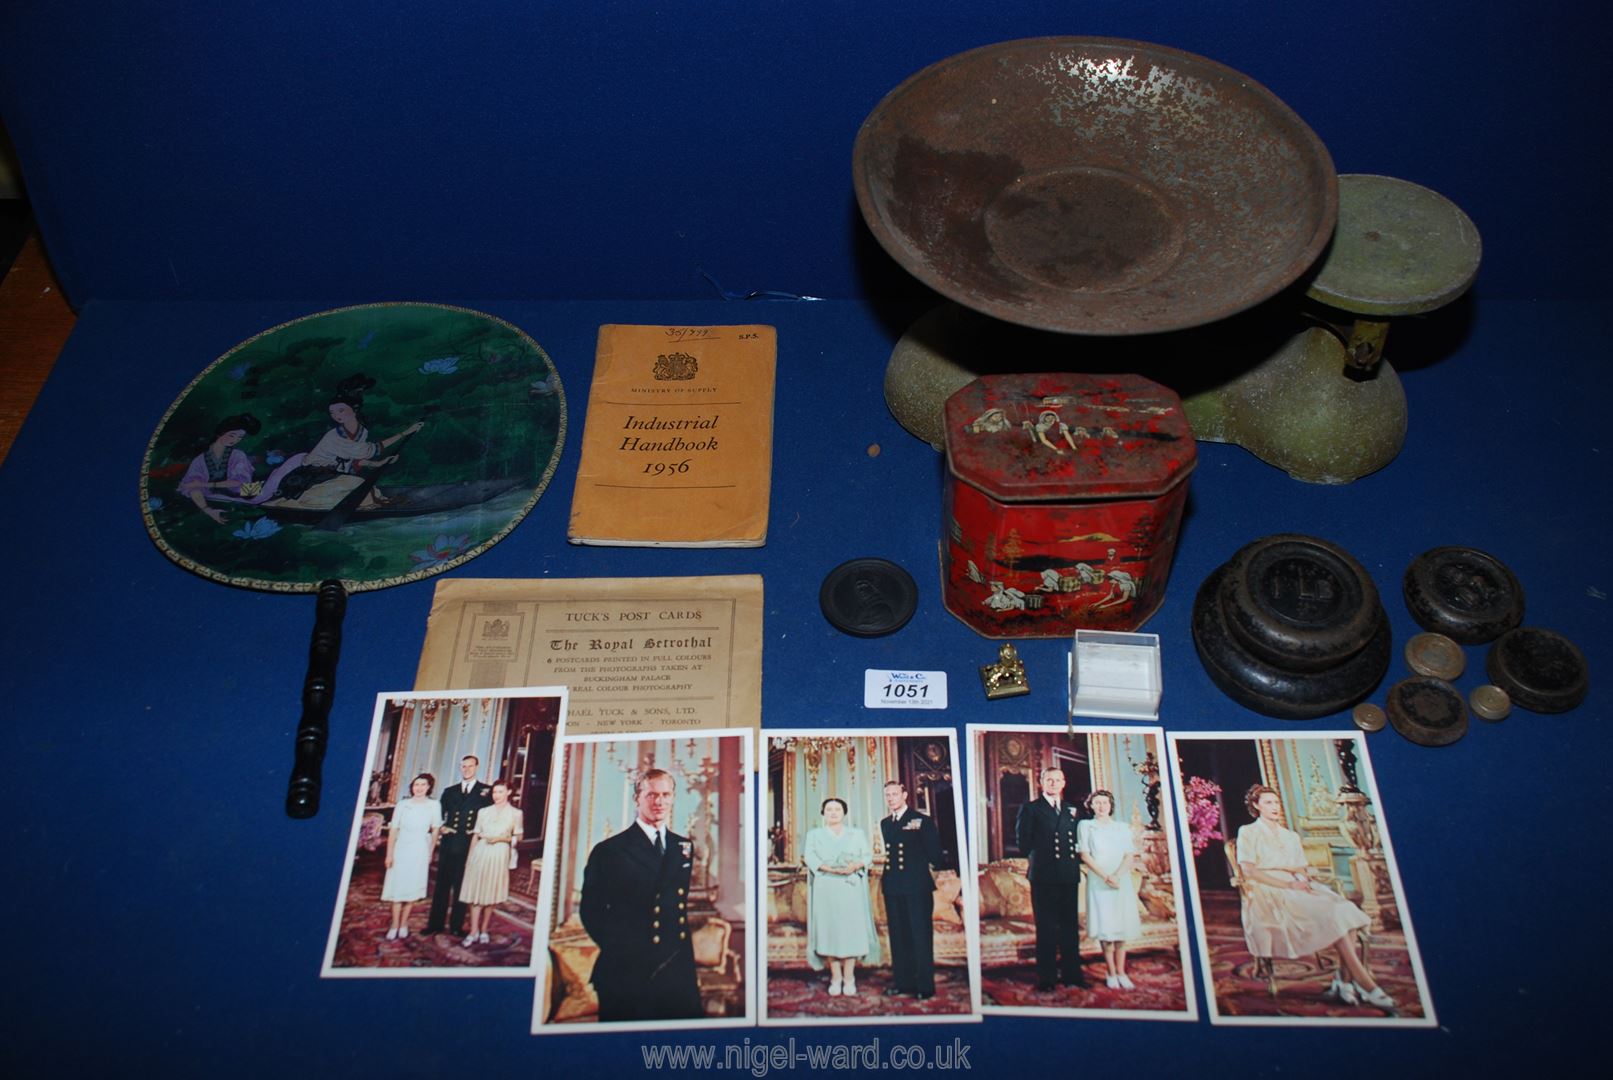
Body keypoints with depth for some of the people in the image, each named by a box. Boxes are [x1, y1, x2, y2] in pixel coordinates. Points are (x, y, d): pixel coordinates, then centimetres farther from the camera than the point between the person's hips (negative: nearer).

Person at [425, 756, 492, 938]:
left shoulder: (486, 791, 3)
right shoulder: (449, 792, 15)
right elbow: (440, 815, 15)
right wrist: (441, 827, -4)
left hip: (469, 846, -3)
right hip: (448, 845, 3)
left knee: (461, 887, 3)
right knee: (441, 885, 6)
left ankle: (457, 925, 12)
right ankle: (436, 923, 14)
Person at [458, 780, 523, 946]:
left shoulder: (515, 813, 3)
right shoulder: (483, 812, 8)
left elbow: (518, 837, 6)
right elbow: (475, 836, 10)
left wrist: (501, 838, -9)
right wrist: (469, 857, 5)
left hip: (499, 856, -1)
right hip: (480, 854, 1)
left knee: (491, 894, 5)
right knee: (475, 892, -2)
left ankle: (484, 931, 17)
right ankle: (474, 931, 4)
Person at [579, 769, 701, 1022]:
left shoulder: (684, 848, 12)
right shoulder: (608, 851, -2)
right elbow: (591, 910, -1)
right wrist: (619, 949, -8)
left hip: (677, 972, 4)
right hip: (625, 973, -3)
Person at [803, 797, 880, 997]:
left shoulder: (857, 834, 16)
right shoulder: (814, 835, 13)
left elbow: (868, 855, 6)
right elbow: (810, 857, -2)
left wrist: (856, 865, -15)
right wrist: (828, 868, -19)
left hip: (851, 888, 0)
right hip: (825, 889, 0)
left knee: (851, 930, -6)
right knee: (829, 931, -4)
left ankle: (849, 978, -1)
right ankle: (836, 978, 3)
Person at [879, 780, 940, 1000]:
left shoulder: (922, 821, -3)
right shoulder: (884, 823, 14)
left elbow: (934, 853, -4)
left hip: (917, 886, -6)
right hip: (893, 886, 6)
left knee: (921, 936, -2)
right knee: (898, 936, 10)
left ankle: (925, 985, 3)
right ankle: (902, 982, 18)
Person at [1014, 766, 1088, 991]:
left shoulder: (1073, 810, 16)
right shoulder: (1030, 809, 3)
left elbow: (1079, 840, 17)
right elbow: (1023, 843, -1)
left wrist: (1077, 855, 1)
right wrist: (1038, 858, -4)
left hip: (1069, 876, 4)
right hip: (1043, 876, -4)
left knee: (1071, 926, 7)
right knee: (1046, 928, 0)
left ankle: (1072, 973, 15)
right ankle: (1046, 977, 5)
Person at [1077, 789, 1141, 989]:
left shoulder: (1122, 827, 13)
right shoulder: (1085, 826, 7)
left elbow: (1130, 856, 4)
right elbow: (1085, 855, -2)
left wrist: (1117, 875, -13)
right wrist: (1105, 877, -13)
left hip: (1122, 882, 2)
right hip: (1098, 882, -2)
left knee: (1121, 927, 1)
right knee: (1105, 928, -4)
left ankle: (1121, 973, 4)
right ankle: (1111, 974, 0)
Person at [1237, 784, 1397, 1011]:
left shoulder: (1291, 836, 26)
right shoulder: (1248, 833, 8)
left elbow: (1303, 870, 16)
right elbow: (1249, 872, -6)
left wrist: (1275, 866, -6)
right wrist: (1288, 884, -13)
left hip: (1298, 890, 6)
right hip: (1268, 894, -6)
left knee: (1345, 911, -23)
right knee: (1329, 915, -28)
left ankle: (1343, 980, -28)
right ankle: (1365, 983, -26)